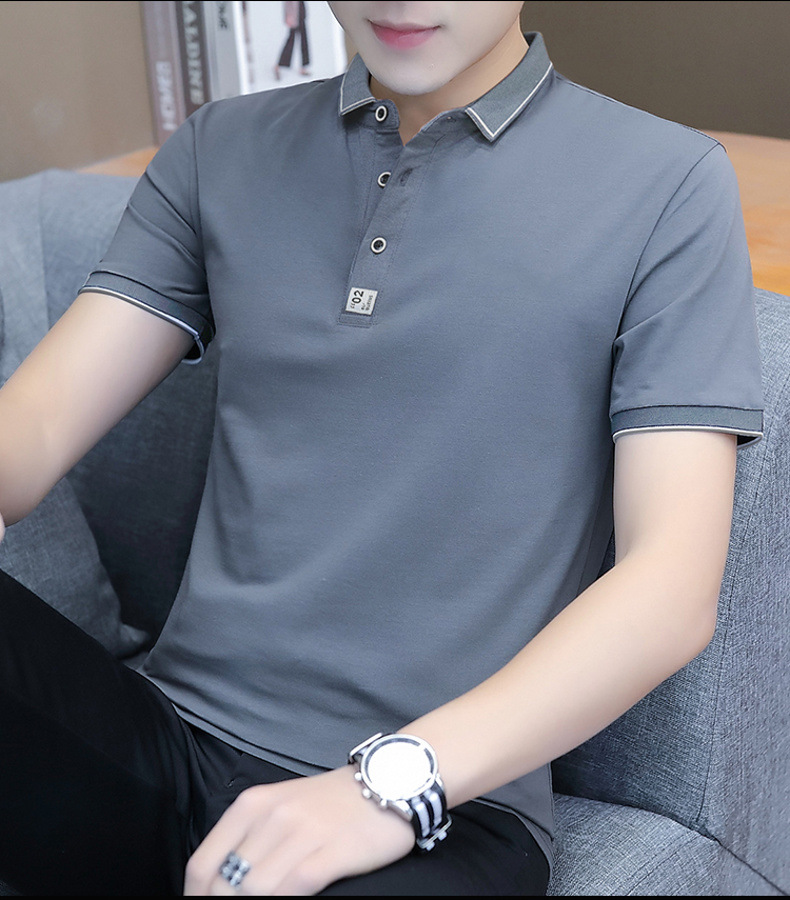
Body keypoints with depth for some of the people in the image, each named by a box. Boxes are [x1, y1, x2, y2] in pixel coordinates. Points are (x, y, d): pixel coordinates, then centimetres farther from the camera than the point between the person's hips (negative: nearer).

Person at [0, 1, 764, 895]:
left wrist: (395, 777, -21)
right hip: (169, 731, 4)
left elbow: (673, 587, -8)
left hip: (444, 799, -4)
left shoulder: (668, 185, 0)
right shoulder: (219, 151, 11)